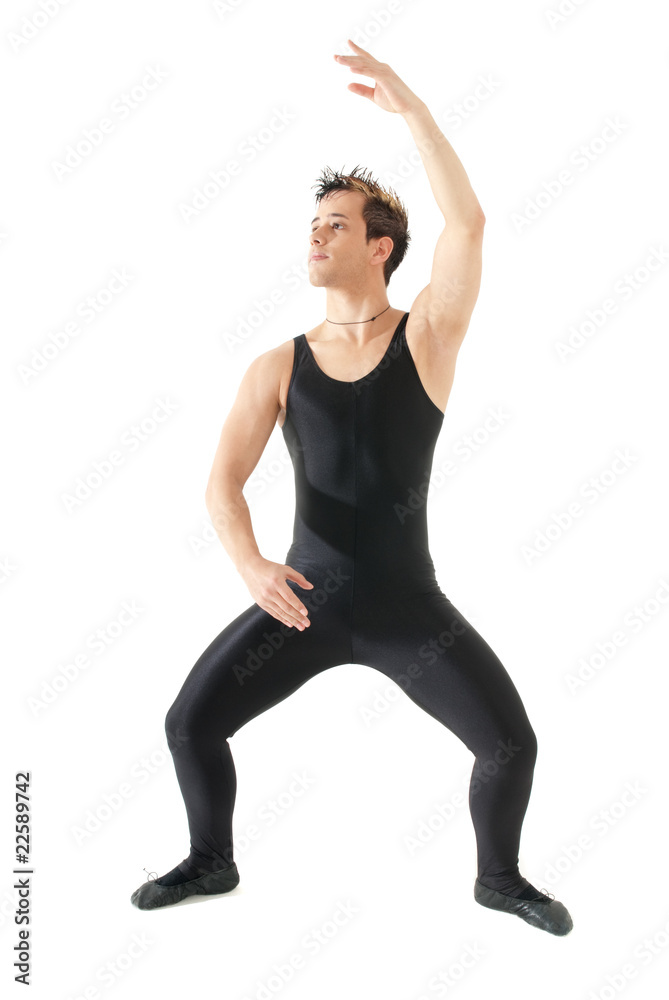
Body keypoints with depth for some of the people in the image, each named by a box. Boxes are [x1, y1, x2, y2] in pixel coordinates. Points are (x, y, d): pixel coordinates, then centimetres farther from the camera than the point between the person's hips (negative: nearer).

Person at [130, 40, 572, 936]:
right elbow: (224, 481, -10)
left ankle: (499, 877, 27)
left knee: (512, 743, -5)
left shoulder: (429, 335, -4)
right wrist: (250, 566, -29)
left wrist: (407, 102, -22)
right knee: (189, 722, -2)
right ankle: (211, 862, 28)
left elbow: (467, 223, -21)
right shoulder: (278, 367, -1)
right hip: (305, 599, 2)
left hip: (408, 604, -1)